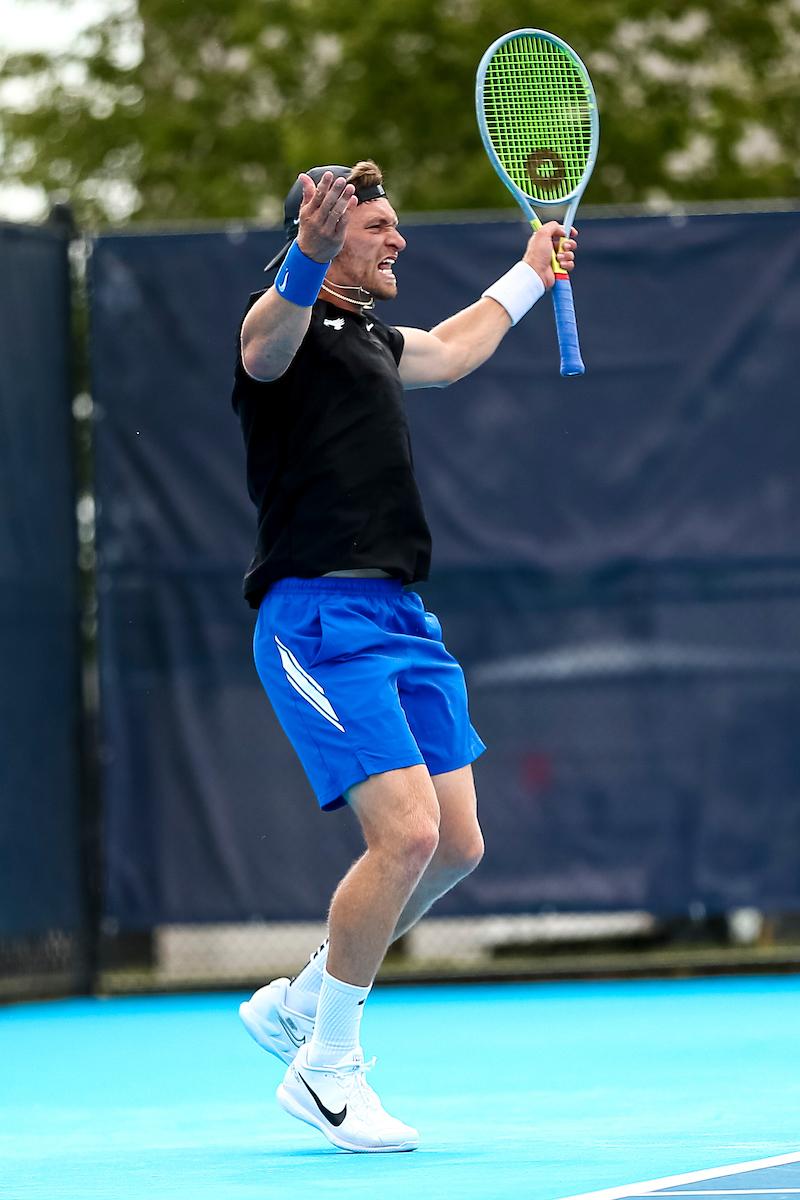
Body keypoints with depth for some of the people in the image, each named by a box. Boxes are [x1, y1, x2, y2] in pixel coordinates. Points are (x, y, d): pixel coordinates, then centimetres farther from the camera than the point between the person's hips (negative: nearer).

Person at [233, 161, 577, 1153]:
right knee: (406, 832, -17)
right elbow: (268, 336, -33)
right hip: (318, 616, -9)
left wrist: (530, 273, 56)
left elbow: (454, 348, 44)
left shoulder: (372, 341, 22)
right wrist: (309, 253, -53)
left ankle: (298, 1004, 24)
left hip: (399, 621, 9)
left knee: (456, 846, 6)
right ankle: (328, 1068, -3)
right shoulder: (287, 328, -6)